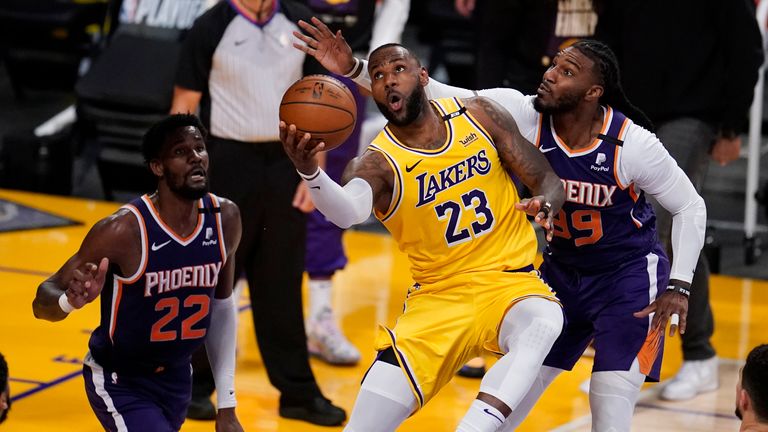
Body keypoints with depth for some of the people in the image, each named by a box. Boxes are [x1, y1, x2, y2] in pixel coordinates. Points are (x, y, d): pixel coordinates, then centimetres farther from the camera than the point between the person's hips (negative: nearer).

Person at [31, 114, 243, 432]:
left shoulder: (225, 219, -9)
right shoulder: (124, 229, -26)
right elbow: (42, 301, -19)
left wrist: (226, 405, 7)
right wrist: (71, 300, -45)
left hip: (176, 378, 6)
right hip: (119, 382, -6)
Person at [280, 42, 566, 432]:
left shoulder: (479, 116, -1)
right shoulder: (378, 162, -10)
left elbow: (547, 179, 4)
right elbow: (348, 210, -34)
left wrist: (546, 203, -22)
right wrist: (310, 172, -56)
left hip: (508, 282, 0)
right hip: (437, 297, 0)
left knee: (542, 323, -38)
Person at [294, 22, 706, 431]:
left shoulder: (633, 144, -24)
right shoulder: (524, 114, -18)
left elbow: (690, 206, -11)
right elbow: (438, 98, -19)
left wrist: (679, 287, -20)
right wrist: (354, 68, -27)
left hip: (629, 275, -4)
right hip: (562, 269, 4)